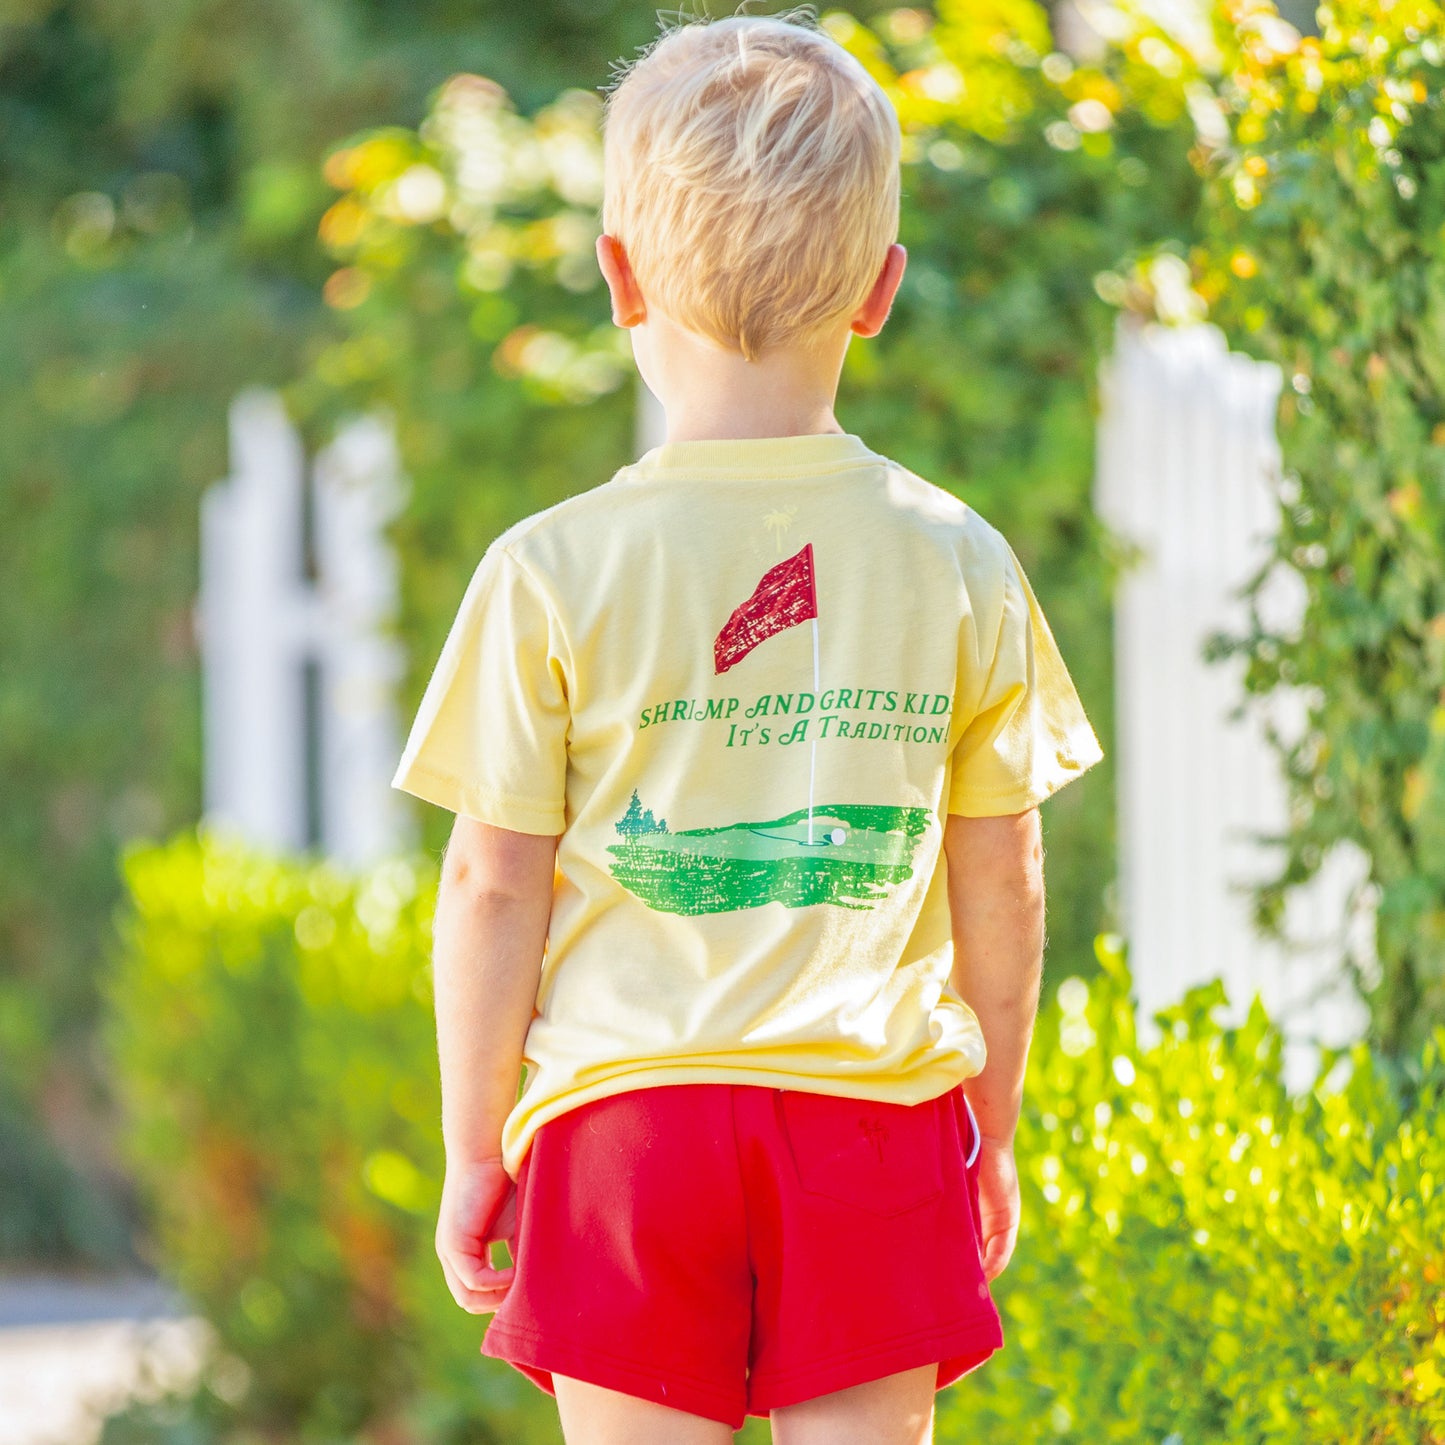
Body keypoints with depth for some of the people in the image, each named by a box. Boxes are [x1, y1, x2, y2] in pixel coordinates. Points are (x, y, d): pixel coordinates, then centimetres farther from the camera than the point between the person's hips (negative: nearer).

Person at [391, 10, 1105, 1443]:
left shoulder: (553, 571, -6)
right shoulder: (957, 567, -1)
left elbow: (494, 888, -3)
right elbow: (1001, 884, 6)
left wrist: (472, 1149, 8)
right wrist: (991, 1135, 18)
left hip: (626, 1119, -1)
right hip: (876, 1115, 1)